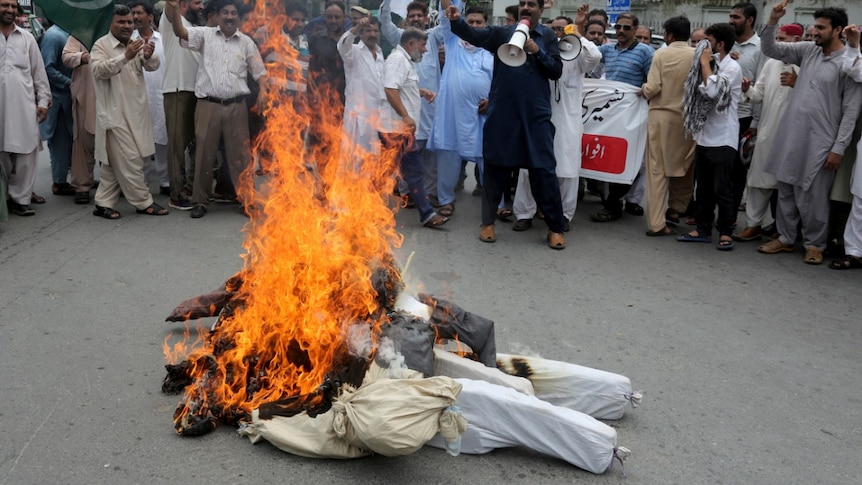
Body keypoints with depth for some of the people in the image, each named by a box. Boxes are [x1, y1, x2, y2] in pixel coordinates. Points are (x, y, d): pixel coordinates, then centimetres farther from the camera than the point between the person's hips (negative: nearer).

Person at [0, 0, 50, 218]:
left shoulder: (27, 38, 9)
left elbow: (39, 71, 10)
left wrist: (43, 101, 4)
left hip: (25, 106, 1)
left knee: (26, 154, -1)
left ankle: (20, 199, 7)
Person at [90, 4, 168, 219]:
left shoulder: (136, 44, 14)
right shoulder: (101, 45, -5)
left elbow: (152, 66, 1)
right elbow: (99, 70, -21)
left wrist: (148, 56, -23)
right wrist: (125, 57, -33)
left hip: (135, 112, 7)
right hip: (115, 113, -6)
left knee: (113, 162, 11)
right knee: (130, 160, -6)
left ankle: (103, 203, 18)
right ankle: (144, 203, 4)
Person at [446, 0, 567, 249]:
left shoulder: (548, 37, 8)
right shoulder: (501, 33, 5)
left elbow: (557, 71, 3)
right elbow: (474, 36, -10)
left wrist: (538, 52, -12)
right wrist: (456, 21, -29)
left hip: (536, 115, 0)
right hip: (502, 114, 0)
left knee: (544, 170, 1)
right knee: (495, 167, 8)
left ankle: (555, 228, 10)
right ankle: (488, 222, 22)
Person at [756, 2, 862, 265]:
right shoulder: (808, 50, 7)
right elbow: (770, 50, 7)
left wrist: (839, 148, -13)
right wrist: (772, 22, -10)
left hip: (820, 142, -5)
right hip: (791, 136, 5)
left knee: (813, 196, 1)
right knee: (786, 190, 12)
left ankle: (814, 244, 16)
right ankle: (785, 238, 25)